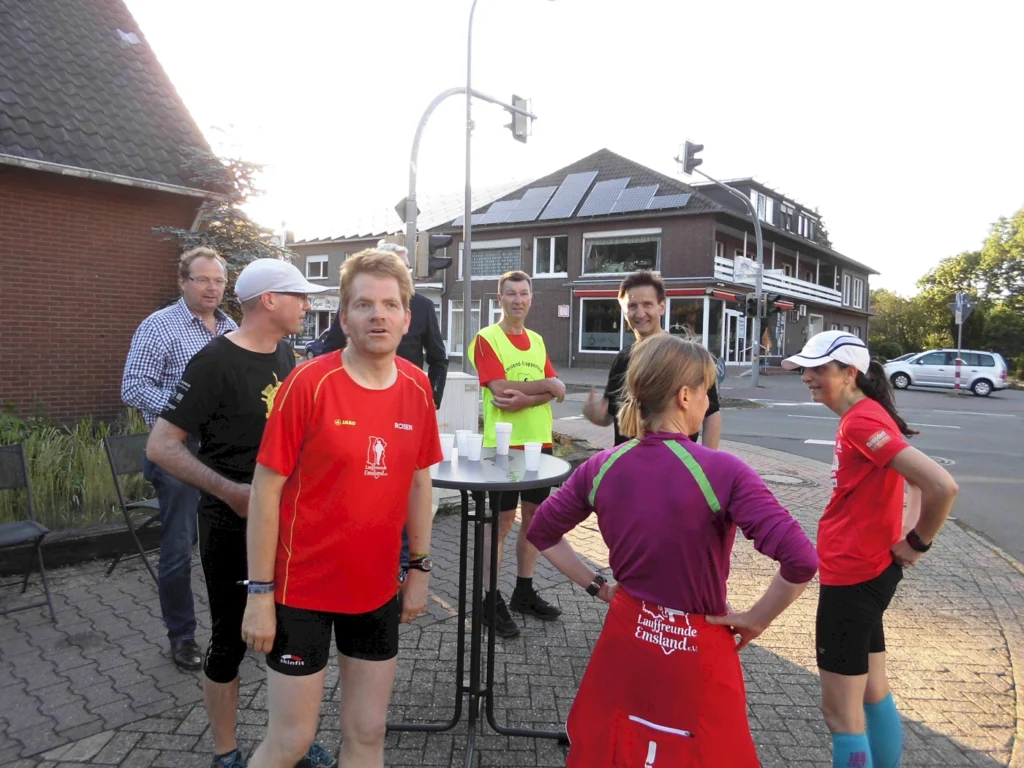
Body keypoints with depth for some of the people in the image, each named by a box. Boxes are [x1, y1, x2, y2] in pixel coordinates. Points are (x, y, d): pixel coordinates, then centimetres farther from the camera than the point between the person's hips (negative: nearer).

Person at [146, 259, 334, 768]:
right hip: (233, 526, -6)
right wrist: (230, 491, -25)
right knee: (231, 640, 8)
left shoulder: (285, 354, 5)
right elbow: (161, 446, -17)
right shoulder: (216, 361, -17)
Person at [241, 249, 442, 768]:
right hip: (303, 589, -4)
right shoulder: (309, 383, -16)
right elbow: (266, 490, -12)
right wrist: (259, 593, -10)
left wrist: (420, 568, 9)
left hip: (378, 590, 5)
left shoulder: (417, 387, -2)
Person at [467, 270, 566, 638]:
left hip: (540, 440, 6)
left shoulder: (537, 341, 13)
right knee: (502, 521, 0)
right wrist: (547, 385, -9)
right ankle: (492, 601, 12)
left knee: (534, 517, 13)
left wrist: (524, 400, -15)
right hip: (503, 443, -6)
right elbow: (500, 388, -18)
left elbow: (557, 392, 3)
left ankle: (524, 592, 27)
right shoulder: (487, 339, -6)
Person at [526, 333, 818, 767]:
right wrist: (756, 620, -12)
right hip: (694, 654, -3)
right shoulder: (722, 472, -22)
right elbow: (801, 562, -27)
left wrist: (597, 586, 7)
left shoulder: (602, 467, -8)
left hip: (625, 640, 4)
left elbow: (541, 533, 5)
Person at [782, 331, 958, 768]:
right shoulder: (864, 417, 8)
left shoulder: (862, 421, -21)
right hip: (866, 571, 10)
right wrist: (910, 535, 7)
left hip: (851, 577, -10)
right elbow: (919, 478, 18)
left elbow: (943, 487, -30)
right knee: (872, 693, 22)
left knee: (840, 709, 2)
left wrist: (917, 543, -16)